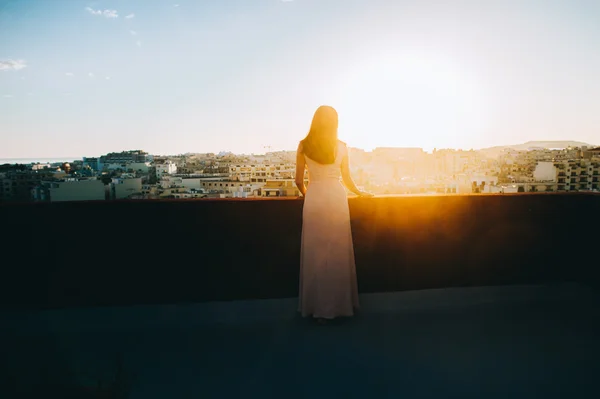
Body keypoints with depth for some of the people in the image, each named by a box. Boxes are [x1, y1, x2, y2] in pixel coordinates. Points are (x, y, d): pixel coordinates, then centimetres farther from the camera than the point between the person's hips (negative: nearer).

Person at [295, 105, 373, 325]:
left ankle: (318, 306, 13)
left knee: (315, 253, 6)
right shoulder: (341, 146, 4)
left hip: (314, 199, 0)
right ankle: (338, 304, 18)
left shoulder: (303, 146, 3)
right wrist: (359, 193, 30)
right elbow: (347, 178, 11)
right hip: (336, 198, 0)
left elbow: (299, 181, 5)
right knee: (338, 252, 9)